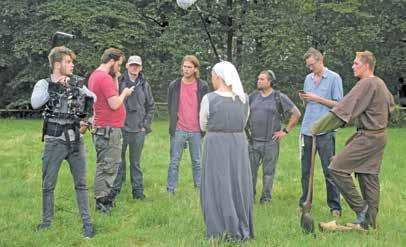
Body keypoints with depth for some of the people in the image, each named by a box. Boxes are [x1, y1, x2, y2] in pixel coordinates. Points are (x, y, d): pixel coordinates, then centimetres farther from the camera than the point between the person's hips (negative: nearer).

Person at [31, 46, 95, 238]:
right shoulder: (44, 84, -3)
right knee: (48, 185, 6)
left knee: (81, 184, 5)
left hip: (76, 140, 2)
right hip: (55, 142, -2)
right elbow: (35, 103, -22)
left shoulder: (76, 83, 7)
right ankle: (46, 221, 21)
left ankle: (87, 222, 10)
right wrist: (54, 86, -24)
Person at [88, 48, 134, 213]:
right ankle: (102, 203, -1)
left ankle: (105, 197, 25)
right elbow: (115, 104, -22)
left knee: (106, 166, 17)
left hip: (101, 127, 11)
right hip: (109, 129, -11)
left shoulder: (95, 75, 14)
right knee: (108, 167, -5)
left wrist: (115, 79, 10)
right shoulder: (105, 78, -18)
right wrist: (124, 93, -6)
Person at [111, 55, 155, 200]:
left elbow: (151, 107, 14)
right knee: (119, 160, 5)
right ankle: (115, 189, 13)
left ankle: (138, 191, 15)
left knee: (136, 162, 10)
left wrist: (146, 125, 7)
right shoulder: (119, 82, -3)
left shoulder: (144, 85, 8)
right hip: (120, 128, -2)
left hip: (138, 130, 2)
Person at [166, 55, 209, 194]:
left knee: (197, 162, 8)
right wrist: (173, 123, 9)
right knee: (174, 162, 4)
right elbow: (170, 106, 12)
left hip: (196, 131, 0)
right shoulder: (174, 86, 2)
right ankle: (170, 189, 9)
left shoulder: (203, 86, 0)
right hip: (179, 130, 0)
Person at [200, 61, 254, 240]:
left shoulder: (209, 99, -11)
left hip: (216, 145, -4)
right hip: (239, 143, 4)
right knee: (238, 184, 12)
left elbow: (203, 126, 2)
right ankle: (241, 230, 19)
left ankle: (220, 230, 6)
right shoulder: (244, 99, 1)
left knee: (217, 185, 5)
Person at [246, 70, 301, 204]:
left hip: (270, 142, -3)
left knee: (268, 172, 4)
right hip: (253, 141, 3)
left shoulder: (279, 97, -3)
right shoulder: (253, 96, 8)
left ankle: (266, 198, 14)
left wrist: (285, 131, -5)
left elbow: (296, 113, -2)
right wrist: (246, 128, 12)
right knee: (250, 170, 5)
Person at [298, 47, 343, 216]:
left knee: (329, 170, -4)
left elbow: (338, 104, -5)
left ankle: (334, 206, 1)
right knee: (306, 169, 9)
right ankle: (304, 203, 18)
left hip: (325, 131, -5)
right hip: (307, 129, 5)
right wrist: (304, 99, 0)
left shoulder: (334, 78, -2)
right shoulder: (308, 78, 15)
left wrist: (317, 98, -12)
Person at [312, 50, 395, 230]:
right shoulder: (380, 83, 14)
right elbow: (391, 104, 30)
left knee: (337, 168, -10)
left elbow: (344, 108, -21)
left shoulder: (366, 84, -16)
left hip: (368, 137, -10)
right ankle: (368, 221, 15)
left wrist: (319, 126, -19)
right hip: (379, 135, 10)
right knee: (369, 176, 11)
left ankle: (361, 207, -6)